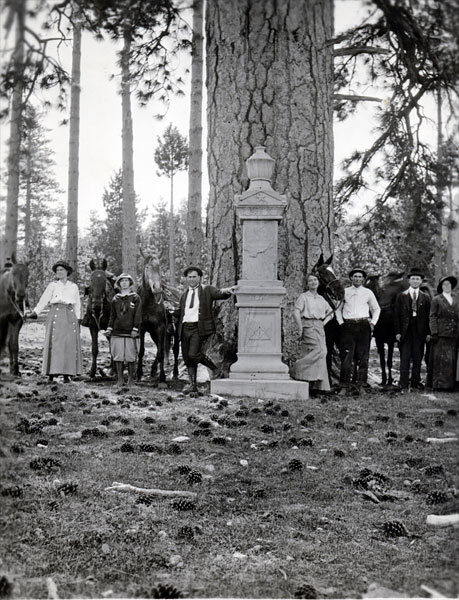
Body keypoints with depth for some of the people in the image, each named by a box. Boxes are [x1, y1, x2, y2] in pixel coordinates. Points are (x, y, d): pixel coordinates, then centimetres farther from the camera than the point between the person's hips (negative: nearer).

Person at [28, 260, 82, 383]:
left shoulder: (73, 287, 13)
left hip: (70, 316, 2)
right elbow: (44, 300, -3)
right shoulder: (52, 285, 7)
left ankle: (67, 374, -1)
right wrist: (35, 312, -15)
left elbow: (77, 304, 15)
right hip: (56, 315, -2)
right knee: (55, 343, -8)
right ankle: (51, 373, -6)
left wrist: (78, 320, 8)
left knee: (70, 344, -4)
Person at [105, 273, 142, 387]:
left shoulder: (135, 298, 2)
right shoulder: (115, 298, 11)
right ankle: (120, 379, 12)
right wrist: (109, 328, 4)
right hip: (117, 331, 3)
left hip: (130, 332, -3)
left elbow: (138, 315, -3)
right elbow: (112, 316, 14)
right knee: (118, 356, 3)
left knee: (130, 356, 2)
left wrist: (135, 329, -11)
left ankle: (130, 378, 13)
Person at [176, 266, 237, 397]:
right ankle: (193, 386, 16)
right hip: (185, 328, 6)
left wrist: (227, 291, -36)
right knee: (187, 359, 6)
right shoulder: (184, 295, 21)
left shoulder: (207, 290, 4)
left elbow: (220, 293, -14)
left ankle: (215, 369, 5)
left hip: (199, 328, -6)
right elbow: (179, 313, 24)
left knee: (193, 354, -20)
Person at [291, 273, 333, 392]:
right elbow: (296, 312, -8)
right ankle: (297, 371, -12)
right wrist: (300, 328, -14)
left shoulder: (321, 299, 19)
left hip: (319, 327, 5)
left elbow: (330, 313, 29)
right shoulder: (303, 297, 1)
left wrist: (324, 322, 13)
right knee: (318, 350, -20)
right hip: (308, 326, -5)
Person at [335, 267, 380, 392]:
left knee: (363, 355, 0)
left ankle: (362, 384, 6)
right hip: (348, 325, -1)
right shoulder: (345, 292, 9)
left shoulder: (368, 293, 10)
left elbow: (376, 309, 18)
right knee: (347, 355, -4)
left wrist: (373, 322, 6)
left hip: (364, 325, 1)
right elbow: (338, 309, 15)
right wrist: (341, 322, 2)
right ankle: (345, 385, -1)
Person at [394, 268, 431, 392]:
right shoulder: (401, 296, 5)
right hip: (405, 332, -2)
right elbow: (397, 315, 2)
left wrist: (428, 332, 0)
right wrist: (397, 332, -5)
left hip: (420, 332, 2)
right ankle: (403, 385, 1)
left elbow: (428, 316, 7)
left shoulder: (425, 297, 9)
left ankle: (415, 383, 14)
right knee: (405, 359, -2)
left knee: (418, 359, 6)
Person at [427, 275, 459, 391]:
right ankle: (439, 383, -3)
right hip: (441, 334, -4)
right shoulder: (436, 300, 3)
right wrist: (434, 333, -11)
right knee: (440, 360, -7)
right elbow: (432, 317, -2)